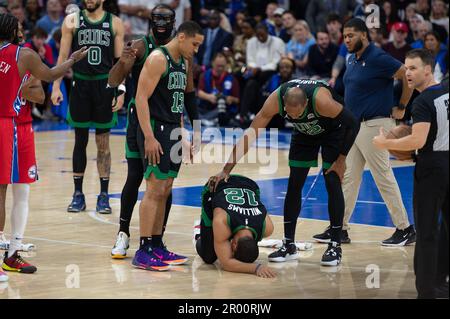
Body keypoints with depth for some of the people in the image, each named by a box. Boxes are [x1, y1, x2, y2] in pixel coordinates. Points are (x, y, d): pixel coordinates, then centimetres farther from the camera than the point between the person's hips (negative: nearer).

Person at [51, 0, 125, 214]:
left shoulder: (114, 23, 2)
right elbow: (63, 56, 3)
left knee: (103, 143, 4)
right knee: (80, 140, 6)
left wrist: (121, 91, -5)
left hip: (104, 86, 0)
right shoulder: (72, 21, 2)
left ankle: (104, 195, 10)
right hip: (80, 85, 0)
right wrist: (56, 86, -5)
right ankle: (78, 194, 13)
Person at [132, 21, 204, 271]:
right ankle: (143, 252, -10)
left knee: (164, 191, 11)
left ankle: (157, 246, 18)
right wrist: (149, 137, -24)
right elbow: (141, 98, -18)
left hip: (173, 130, 9)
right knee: (155, 190, -11)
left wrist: (181, 133, 19)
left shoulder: (183, 62, 15)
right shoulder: (158, 59, -12)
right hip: (156, 129, -9)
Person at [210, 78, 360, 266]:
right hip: (305, 132, 4)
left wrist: (341, 159, -20)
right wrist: (226, 170, -31)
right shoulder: (275, 100, -33)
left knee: (332, 183, -10)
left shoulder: (322, 100, -42)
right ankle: (289, 245, 7)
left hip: (332, 130, -4)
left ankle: (335, 246, -3)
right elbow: (250, 135, -28)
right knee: (294, 185, 0)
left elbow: (352, 125, -26)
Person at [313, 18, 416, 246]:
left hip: (374, 125, -9)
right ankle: (340, 229, 14)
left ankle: (405, 230, 4)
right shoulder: (352, 60, 12)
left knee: (384, 178, -5)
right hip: (353, 125, 9)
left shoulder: (378, 58, -15)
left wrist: (401, 108, -10)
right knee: (348, 178, 9)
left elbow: (409, 77, -18)